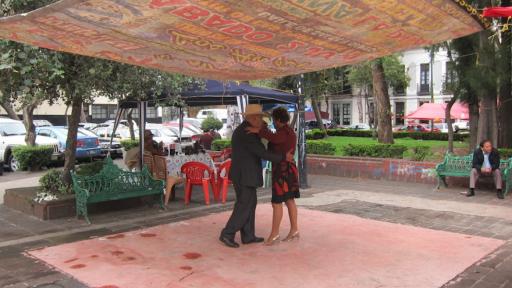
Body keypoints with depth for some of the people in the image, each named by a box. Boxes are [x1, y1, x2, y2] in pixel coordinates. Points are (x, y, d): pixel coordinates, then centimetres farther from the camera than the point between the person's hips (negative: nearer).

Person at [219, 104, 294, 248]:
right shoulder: (246, 132, -20)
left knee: (251, 203, 13)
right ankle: (227, 234, 2)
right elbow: (261, 152, -22)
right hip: (244, 175, -10)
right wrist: (283, 157, -14)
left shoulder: (244, 130, 13)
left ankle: (248, 236, 17)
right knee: (244, 205, -4)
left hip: (245, 173, 10)